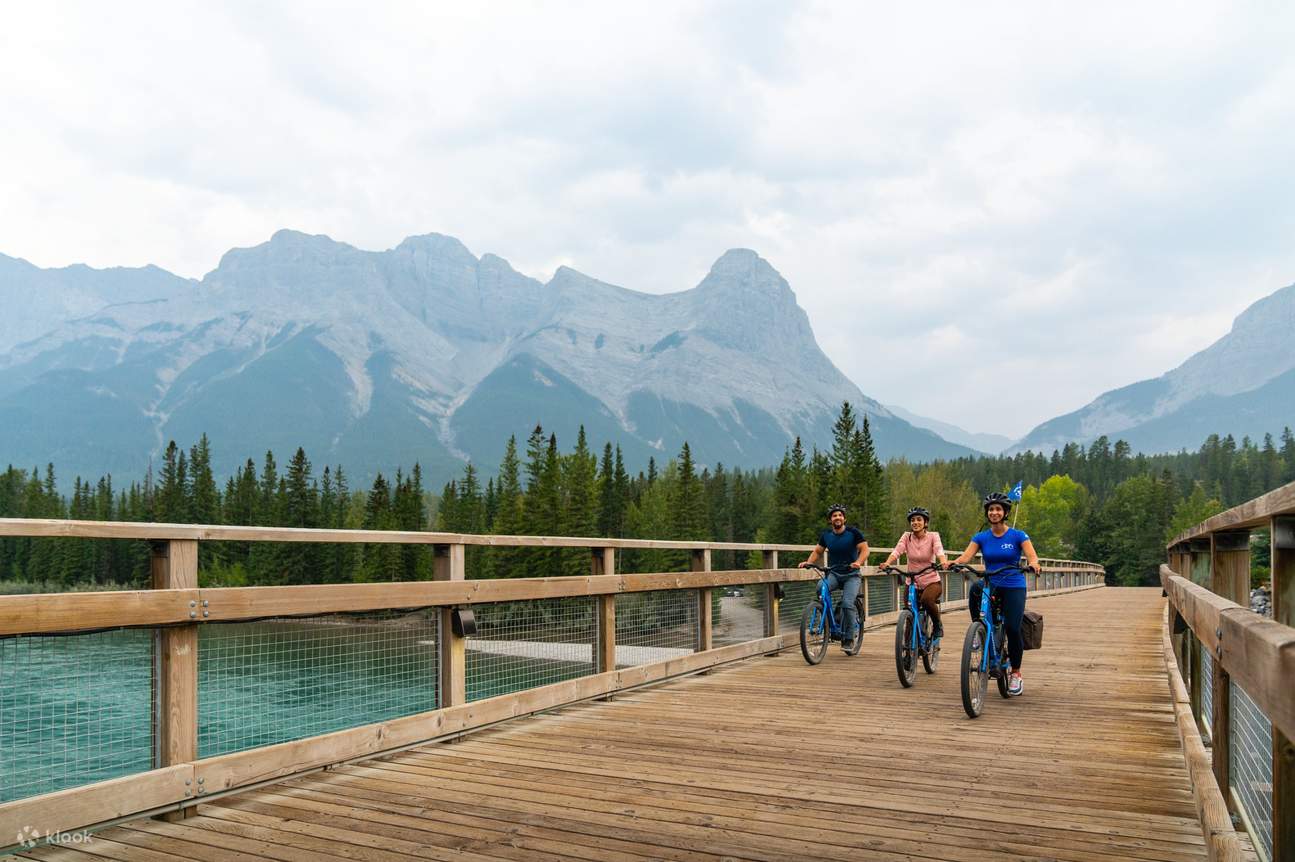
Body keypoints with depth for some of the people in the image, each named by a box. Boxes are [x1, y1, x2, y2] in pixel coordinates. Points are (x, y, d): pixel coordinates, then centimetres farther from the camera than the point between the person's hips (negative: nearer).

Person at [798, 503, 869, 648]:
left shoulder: (853, 532, -6)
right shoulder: (826, 535, 5)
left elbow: (864, 549, -10)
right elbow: (817, 551, 12)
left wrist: (858, 562, -31)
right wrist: (808, 562, -7)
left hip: (851, 575, -3)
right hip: (833, 573, 3)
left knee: (848, 603, -22)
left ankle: (849, 638, -6)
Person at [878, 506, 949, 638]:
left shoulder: (933, 536, -4)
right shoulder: (907, 537, 0)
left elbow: (939, 550, -22)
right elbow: (896, 551, -15)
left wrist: (944, 562, -45)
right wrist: (887, 563, -36)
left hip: (932, 581, -2)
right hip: (912, 583, 3)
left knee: (926, 599, -33)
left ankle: (937, 625, -5)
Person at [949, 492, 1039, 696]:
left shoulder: (1018, 535, -2)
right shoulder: (981, 537, 4)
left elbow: (1032, 556, -15)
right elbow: (966, 556, -11)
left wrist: (1033, 564, -39)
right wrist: (954, 563, -33)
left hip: (1014, 587, -2)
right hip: (990, 585, 2)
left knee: (1012, 628, -16)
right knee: (975, 588, -34)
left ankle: (1016, 674, 5)